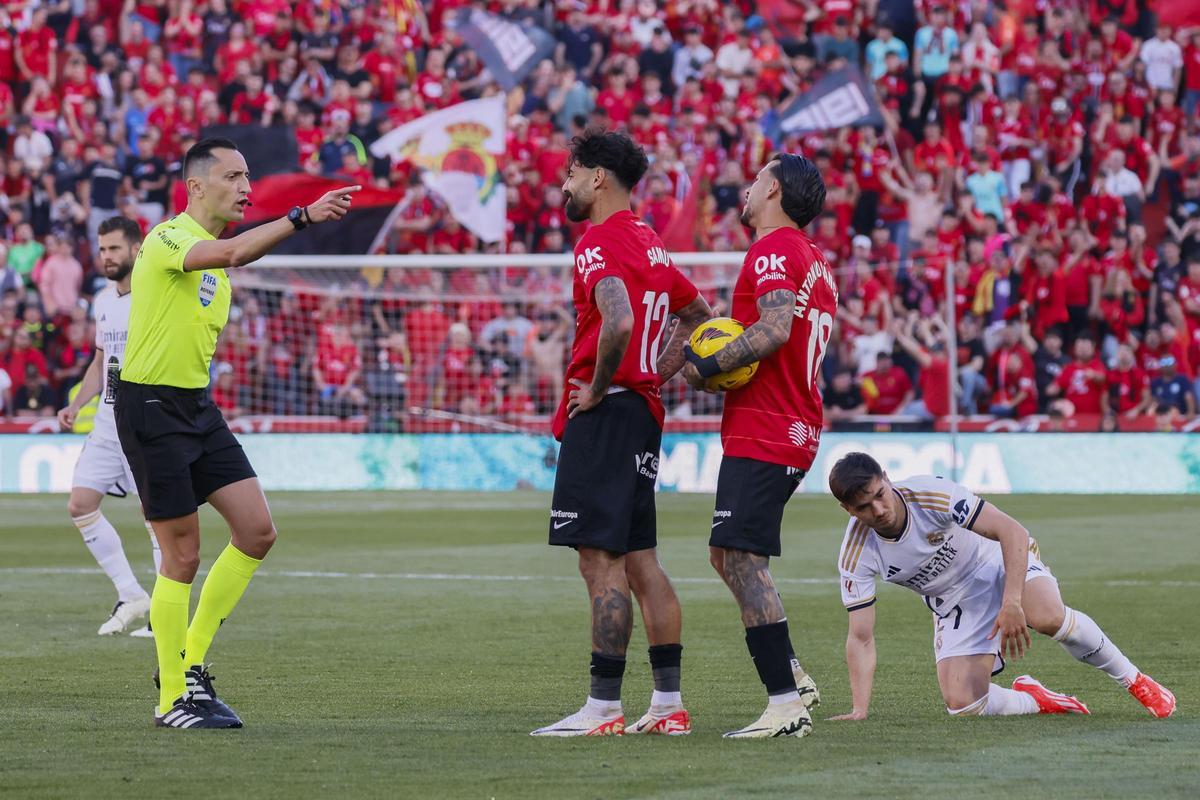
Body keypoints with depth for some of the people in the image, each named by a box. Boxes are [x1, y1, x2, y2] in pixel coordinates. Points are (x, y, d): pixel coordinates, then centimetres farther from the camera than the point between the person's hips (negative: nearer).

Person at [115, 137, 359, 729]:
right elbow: (230, 252, -35)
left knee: (257, 531, 1)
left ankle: (191, 663, 13)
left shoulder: (212, 263, 14)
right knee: (182, 556, -5)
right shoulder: (167, 239, -14)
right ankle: (172, 699, 6)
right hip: (150, 408, -9)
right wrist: (301, 217, -41)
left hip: (197, 407, 9)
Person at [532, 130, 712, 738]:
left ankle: (603, 708, -12)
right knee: (639, 559, 12)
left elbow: (619, 322, -30)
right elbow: (698, 314, 30)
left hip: (603, 414, -10)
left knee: (601, 561, -10)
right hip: (642, 414, 10)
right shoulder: (648, 243, 17)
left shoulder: (599, 243, -13)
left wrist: (597, 388, -16)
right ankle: (668, 704, 12)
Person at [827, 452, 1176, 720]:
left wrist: (1011, 603, -40)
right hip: (954, 606, 3)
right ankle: (1033, 699, 12)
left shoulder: (931, 494, -29)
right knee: (961, 704, -19)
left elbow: (1013, 532, -30)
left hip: (999, 562, -3)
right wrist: (859, 711, -23)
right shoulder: (856, 555, -20)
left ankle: (1132, 678, -12)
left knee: (1048, 615, -36)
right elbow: (861, 638, -13)